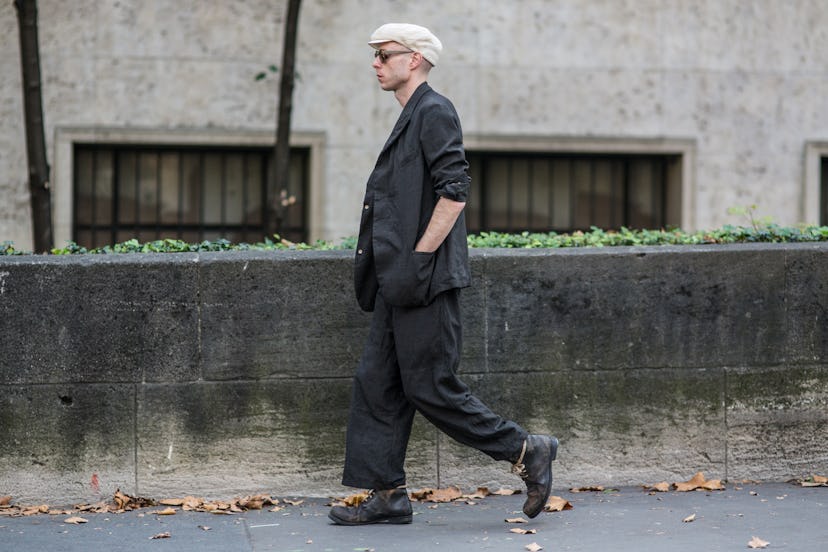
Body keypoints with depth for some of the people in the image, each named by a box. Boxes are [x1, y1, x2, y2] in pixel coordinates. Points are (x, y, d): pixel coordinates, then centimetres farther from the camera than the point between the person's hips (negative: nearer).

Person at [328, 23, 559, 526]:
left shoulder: (435, 112, -10)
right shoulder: (411, 118, 20)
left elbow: (455, 191, -19)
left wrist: (420, 258, -20)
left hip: (424, 281, -10)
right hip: (400, 282, 10)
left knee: (430, 387, -7)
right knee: (377, 384, 8)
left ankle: (527, 451, 4)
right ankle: (387, 497, 11)